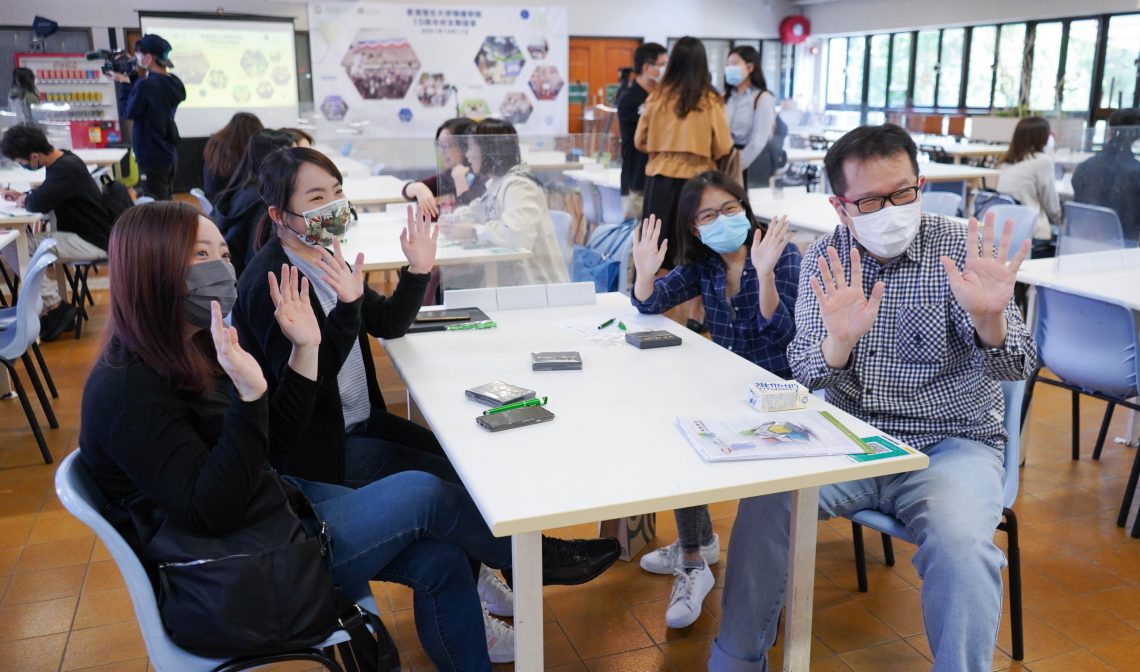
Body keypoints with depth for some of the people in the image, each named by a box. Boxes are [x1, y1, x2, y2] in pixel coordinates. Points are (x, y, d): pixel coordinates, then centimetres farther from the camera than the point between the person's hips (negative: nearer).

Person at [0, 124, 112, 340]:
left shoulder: (65, 170, -23)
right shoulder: (63, 160, 7)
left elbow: (38, 203, -31)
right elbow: (46, 196, 24)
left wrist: (24, 200, -7)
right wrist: (23, 196, 5)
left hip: (94, 241, -10)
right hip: (85, 233, 10)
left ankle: (55, 308, -2)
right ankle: (56, 308, 3)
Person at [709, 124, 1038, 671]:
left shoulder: (962, 250, -8)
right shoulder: (824, 259, -1)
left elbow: (1015, 368, -15)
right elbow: (803, 375, -7)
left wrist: (989, 319, -38)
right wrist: (839, 342, -31)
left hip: (950, 445, -2)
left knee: (962, 548, -31)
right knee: (764, 499, -19)